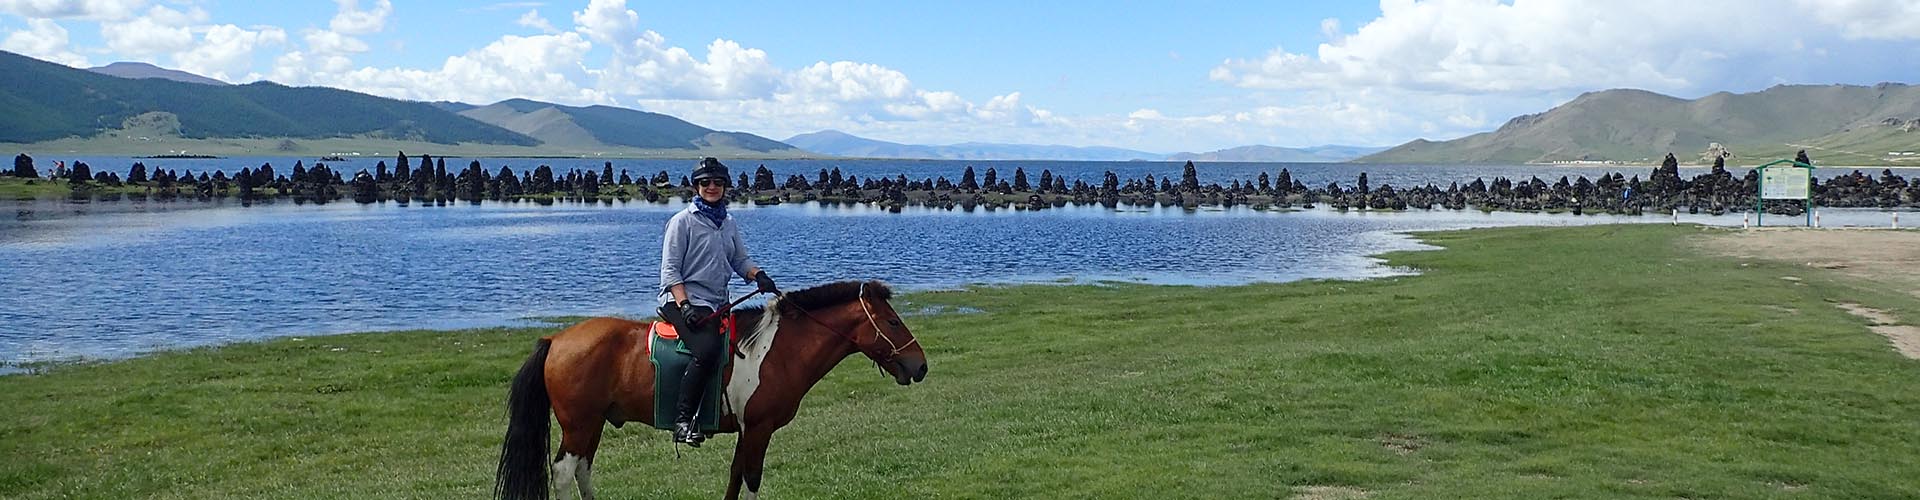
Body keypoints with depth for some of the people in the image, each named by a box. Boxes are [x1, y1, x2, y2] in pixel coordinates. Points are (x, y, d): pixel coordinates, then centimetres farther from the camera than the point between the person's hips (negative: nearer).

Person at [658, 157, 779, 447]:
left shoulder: (729, 224, 17)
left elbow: (740, 261, 19)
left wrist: (758, 275, -4)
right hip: (683, 300, -8)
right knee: (708, 350, -31)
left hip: (718, 303, 8)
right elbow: (670, 270, -6)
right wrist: (685, 306, -19)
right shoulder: (682, 221, -2)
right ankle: (682, 420, -26)